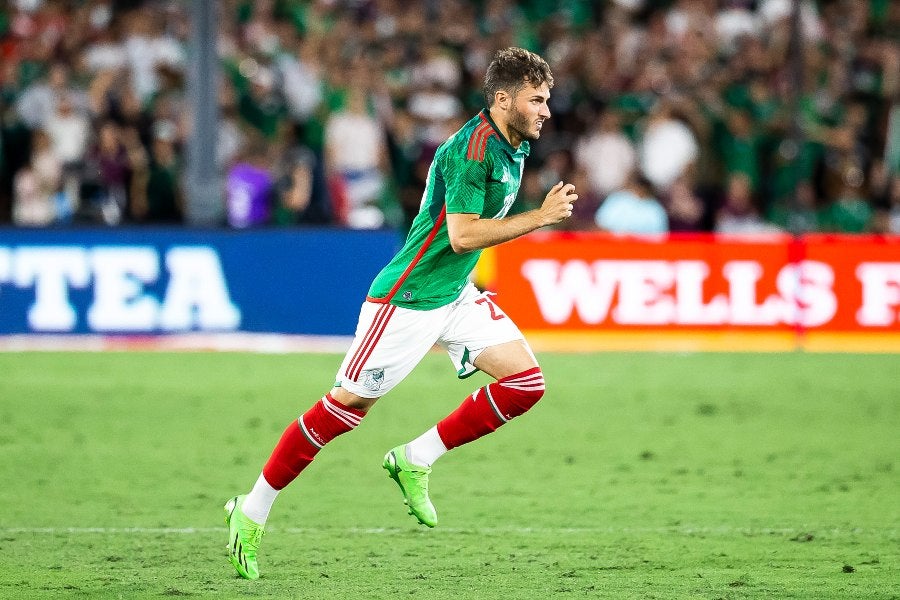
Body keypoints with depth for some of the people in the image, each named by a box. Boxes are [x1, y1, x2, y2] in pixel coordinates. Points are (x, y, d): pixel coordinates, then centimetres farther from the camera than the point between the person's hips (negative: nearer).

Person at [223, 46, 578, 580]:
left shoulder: (515, 146, 7)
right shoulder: (471, 148, -22)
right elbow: (462, 234, -29)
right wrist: (540, 217, -26)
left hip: (456, 295, 9)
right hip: (408, 297, -9)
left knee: (526, 382, -6)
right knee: (349, 404, -4)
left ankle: (415, 460, 5)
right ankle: (251, 513, 7)